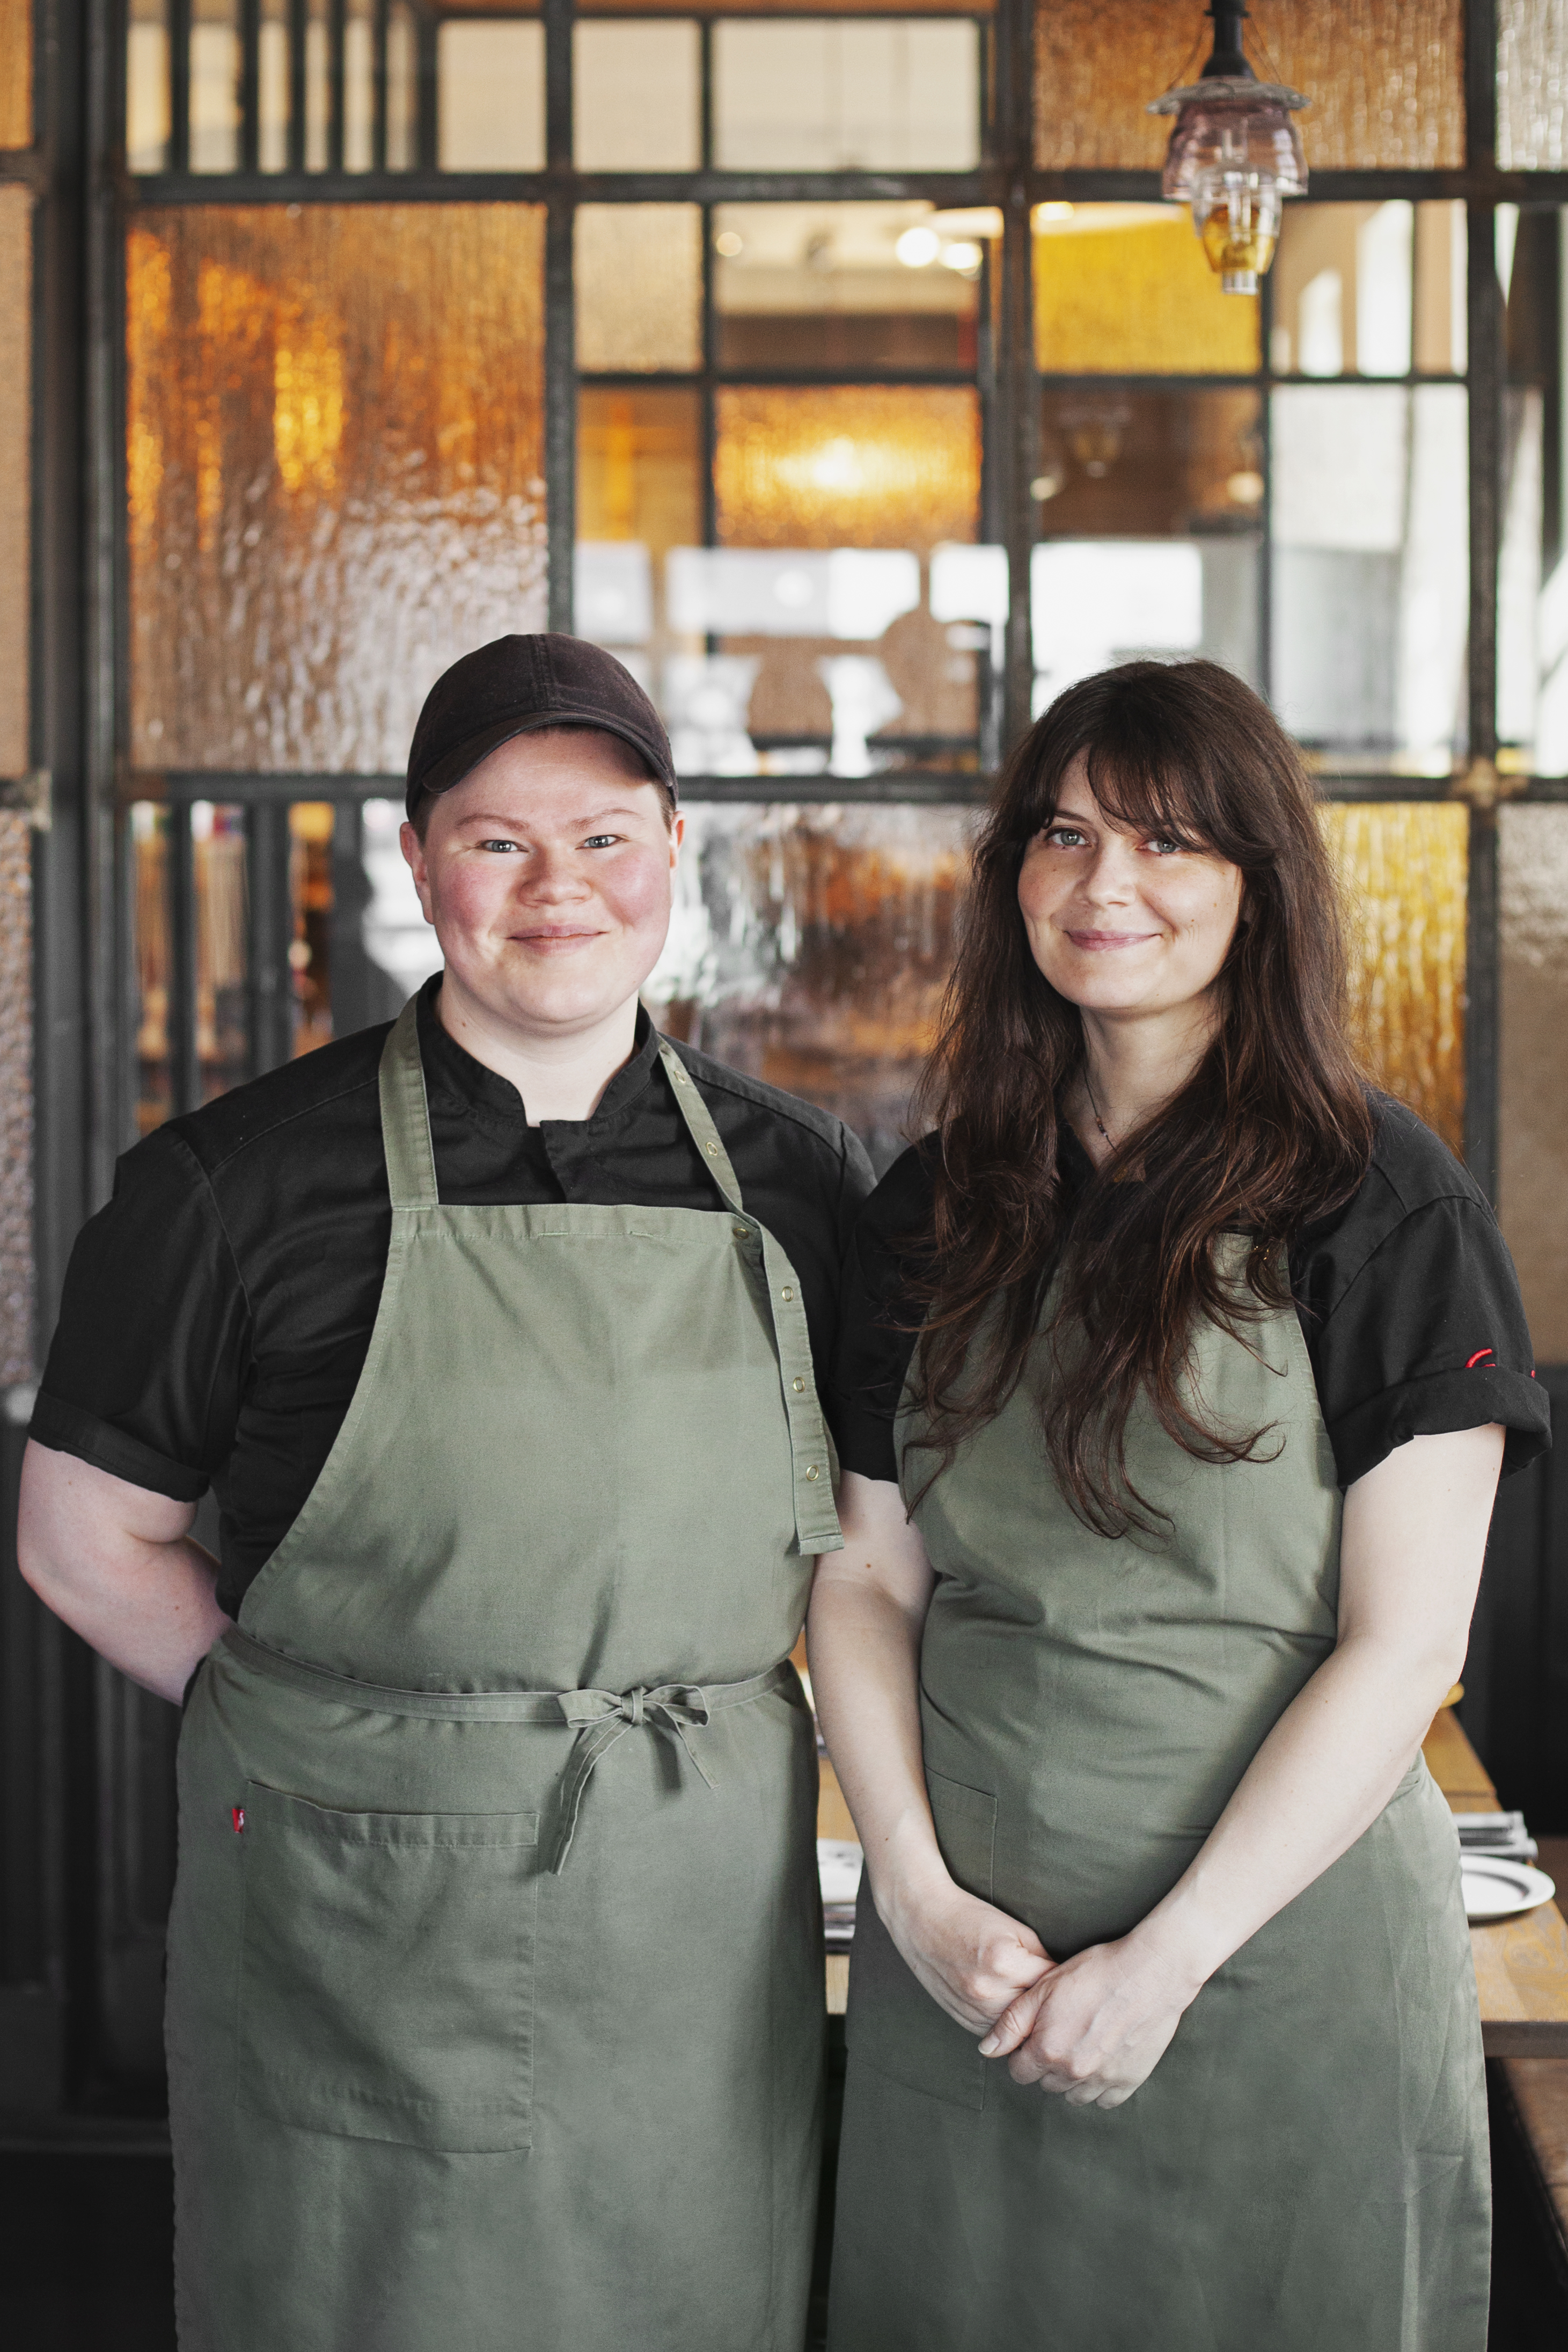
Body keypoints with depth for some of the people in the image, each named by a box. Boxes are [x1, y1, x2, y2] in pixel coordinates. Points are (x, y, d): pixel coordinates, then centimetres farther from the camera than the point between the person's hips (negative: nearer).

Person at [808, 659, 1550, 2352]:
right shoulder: (938, 1209, 6)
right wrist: (919, 1891, -7)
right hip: (966, 1965, 4)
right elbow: (869, 1576, 7)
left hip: (1281, 1944, -4)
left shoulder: (1376, 1207, -8)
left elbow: (1404, 1647, -11)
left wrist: (1169, 1955, -15)